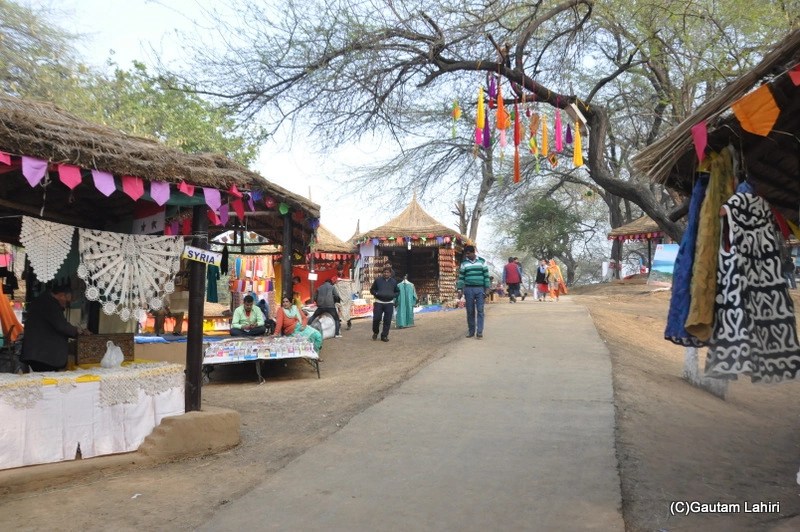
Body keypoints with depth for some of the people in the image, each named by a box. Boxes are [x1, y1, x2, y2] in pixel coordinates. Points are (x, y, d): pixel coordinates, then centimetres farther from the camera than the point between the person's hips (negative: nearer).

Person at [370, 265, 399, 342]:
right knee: (376, 318, -5)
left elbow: (398, 292, 18)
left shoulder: (394, 281, 9)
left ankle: (384, 336, 11)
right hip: (379, 302, -1)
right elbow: (372, 290, 10)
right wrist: (376, 294, -9)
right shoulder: (378, 280, 3)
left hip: (389, 303, 1)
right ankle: (375, 332, 20)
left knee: (387, 320, 0)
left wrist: (393, 295, -3)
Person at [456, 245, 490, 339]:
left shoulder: (482, 261, 4)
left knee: (480, 311, -4)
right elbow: (461, 277, 8)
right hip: (468, 289, 1)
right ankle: (471, 331, 13)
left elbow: (486, 275, 4)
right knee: (470, 311, 4)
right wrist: (460, 289, 1)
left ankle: (479, 331, -3)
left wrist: (487, 289, -1)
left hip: (480, 289, -1)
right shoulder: (464, 263, 6)